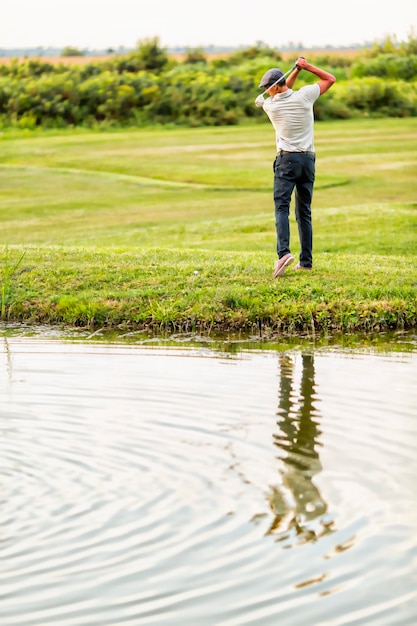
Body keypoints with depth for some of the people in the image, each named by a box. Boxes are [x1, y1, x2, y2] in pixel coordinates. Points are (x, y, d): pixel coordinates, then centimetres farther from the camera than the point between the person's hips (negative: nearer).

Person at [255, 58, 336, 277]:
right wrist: (307, 67, 7)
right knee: (304, 211, 9)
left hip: (287, 160, -4)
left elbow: (285, 93, 18)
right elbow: (330, 79, 11)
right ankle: (306, 261, 8)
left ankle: (284, 252, -32)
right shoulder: (304, 95, -2)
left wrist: (296, 70, 12)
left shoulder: (271, 106, -4)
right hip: (308, 160, 4)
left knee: (281, 207, -10)